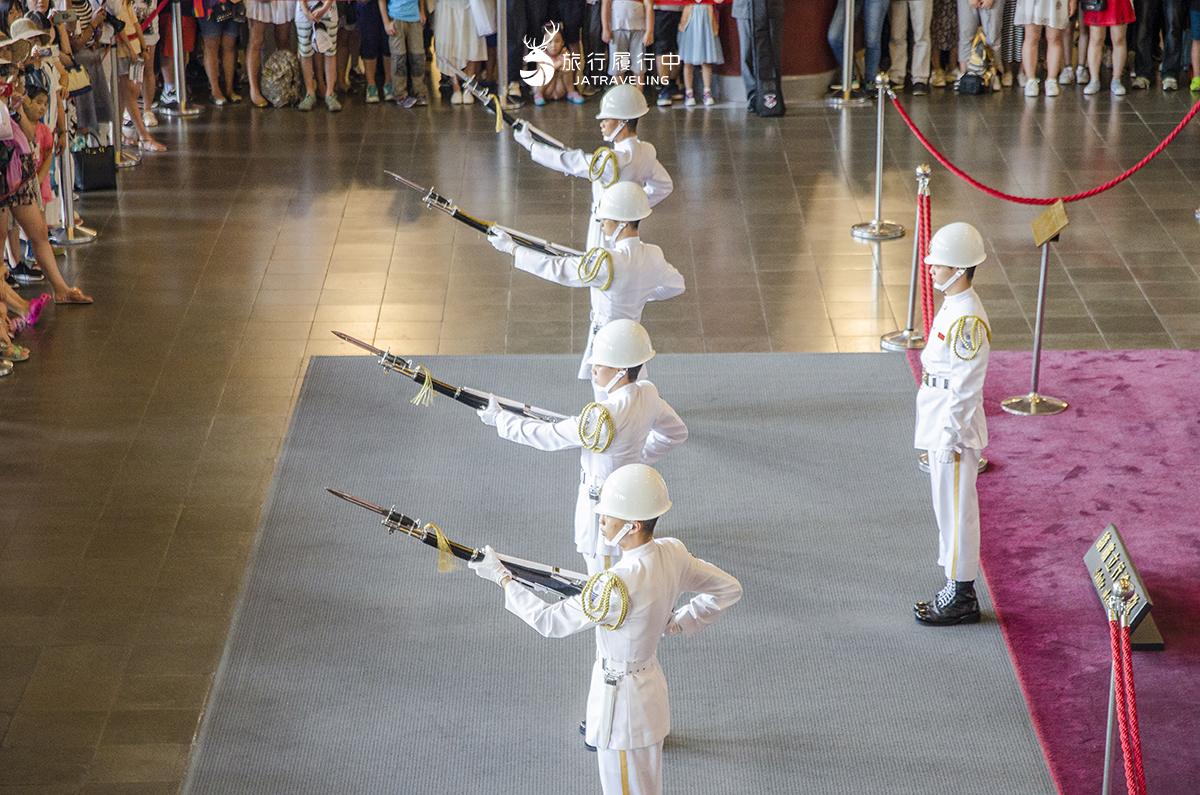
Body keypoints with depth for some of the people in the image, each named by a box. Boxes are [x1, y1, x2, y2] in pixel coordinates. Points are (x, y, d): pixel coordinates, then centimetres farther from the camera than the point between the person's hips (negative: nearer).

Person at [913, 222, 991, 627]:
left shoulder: (968, 320, -23)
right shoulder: (952, 306, 9)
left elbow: (965, 386, -22)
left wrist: (951, 440, -20)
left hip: (955, 431, -10)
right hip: (941, 425, 10)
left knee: (956, 510, 0)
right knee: (948, 508, 17)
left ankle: (962, 600, 9)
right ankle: (957, 589, 27)